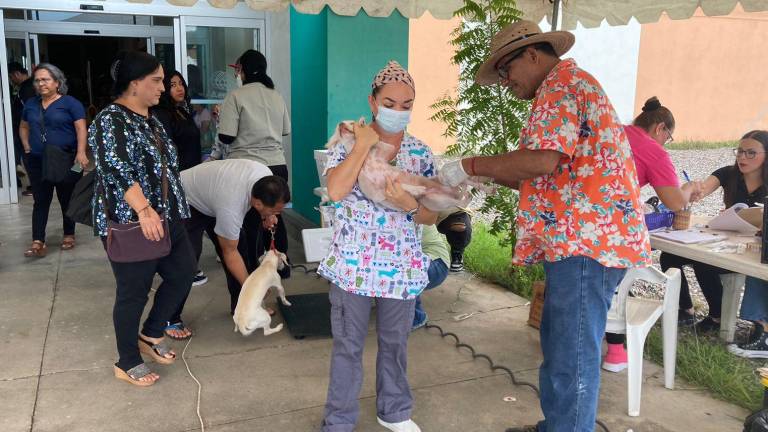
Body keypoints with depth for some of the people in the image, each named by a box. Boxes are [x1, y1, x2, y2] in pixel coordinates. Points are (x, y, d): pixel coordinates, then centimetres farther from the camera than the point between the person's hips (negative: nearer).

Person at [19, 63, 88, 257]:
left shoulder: (70, 103, -6)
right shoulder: (31, 104, 10)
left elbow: (81, 128, -13)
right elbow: (23, 127, 23)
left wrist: (81, 152, -24)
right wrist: (27, 147, 8)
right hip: (37, 161, 4)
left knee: (67, 200, 9)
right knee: (41, 201, 3)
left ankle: (69, 235, 25)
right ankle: (38, 242, 1)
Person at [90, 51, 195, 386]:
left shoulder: (149, 119, 13)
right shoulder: (110, 121, -14)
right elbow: (116, 171, -26)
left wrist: (162, 212, 23)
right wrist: (144, 210, -33)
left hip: (166, 218, 9)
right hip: (131, 224, -9)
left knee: (183, 273, 13)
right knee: (134, 293, 2)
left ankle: (151, 334, 31)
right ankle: (127, 364, 20)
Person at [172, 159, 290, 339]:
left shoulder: (267, 176, -24)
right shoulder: (231, 207, -41)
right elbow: (230, 253, -26)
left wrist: (267, 215, -9)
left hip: (209, 191, 8)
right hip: (187, 201, -8)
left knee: (240, 242, 0)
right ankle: (171, 318, -6)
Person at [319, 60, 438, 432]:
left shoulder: (421, 154, 2)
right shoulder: (348, 143, -5)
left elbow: (431, 217, 2)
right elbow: (335, 191, -24)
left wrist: (408, 205, -20)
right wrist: (364, 144, -18)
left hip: (402, 267, 3)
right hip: (352, 264, -2)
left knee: (395, 343, 17)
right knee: (348, 345, 9)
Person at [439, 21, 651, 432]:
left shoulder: (562, 82, -8)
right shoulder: (566, 86, 25)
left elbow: (542, 161, -23)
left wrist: (472, 164, -12)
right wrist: (490, 176, 14)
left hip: (586, 239, -11)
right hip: (581, 237, 11)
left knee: (572, 356, -3)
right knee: (558, 343, 19)